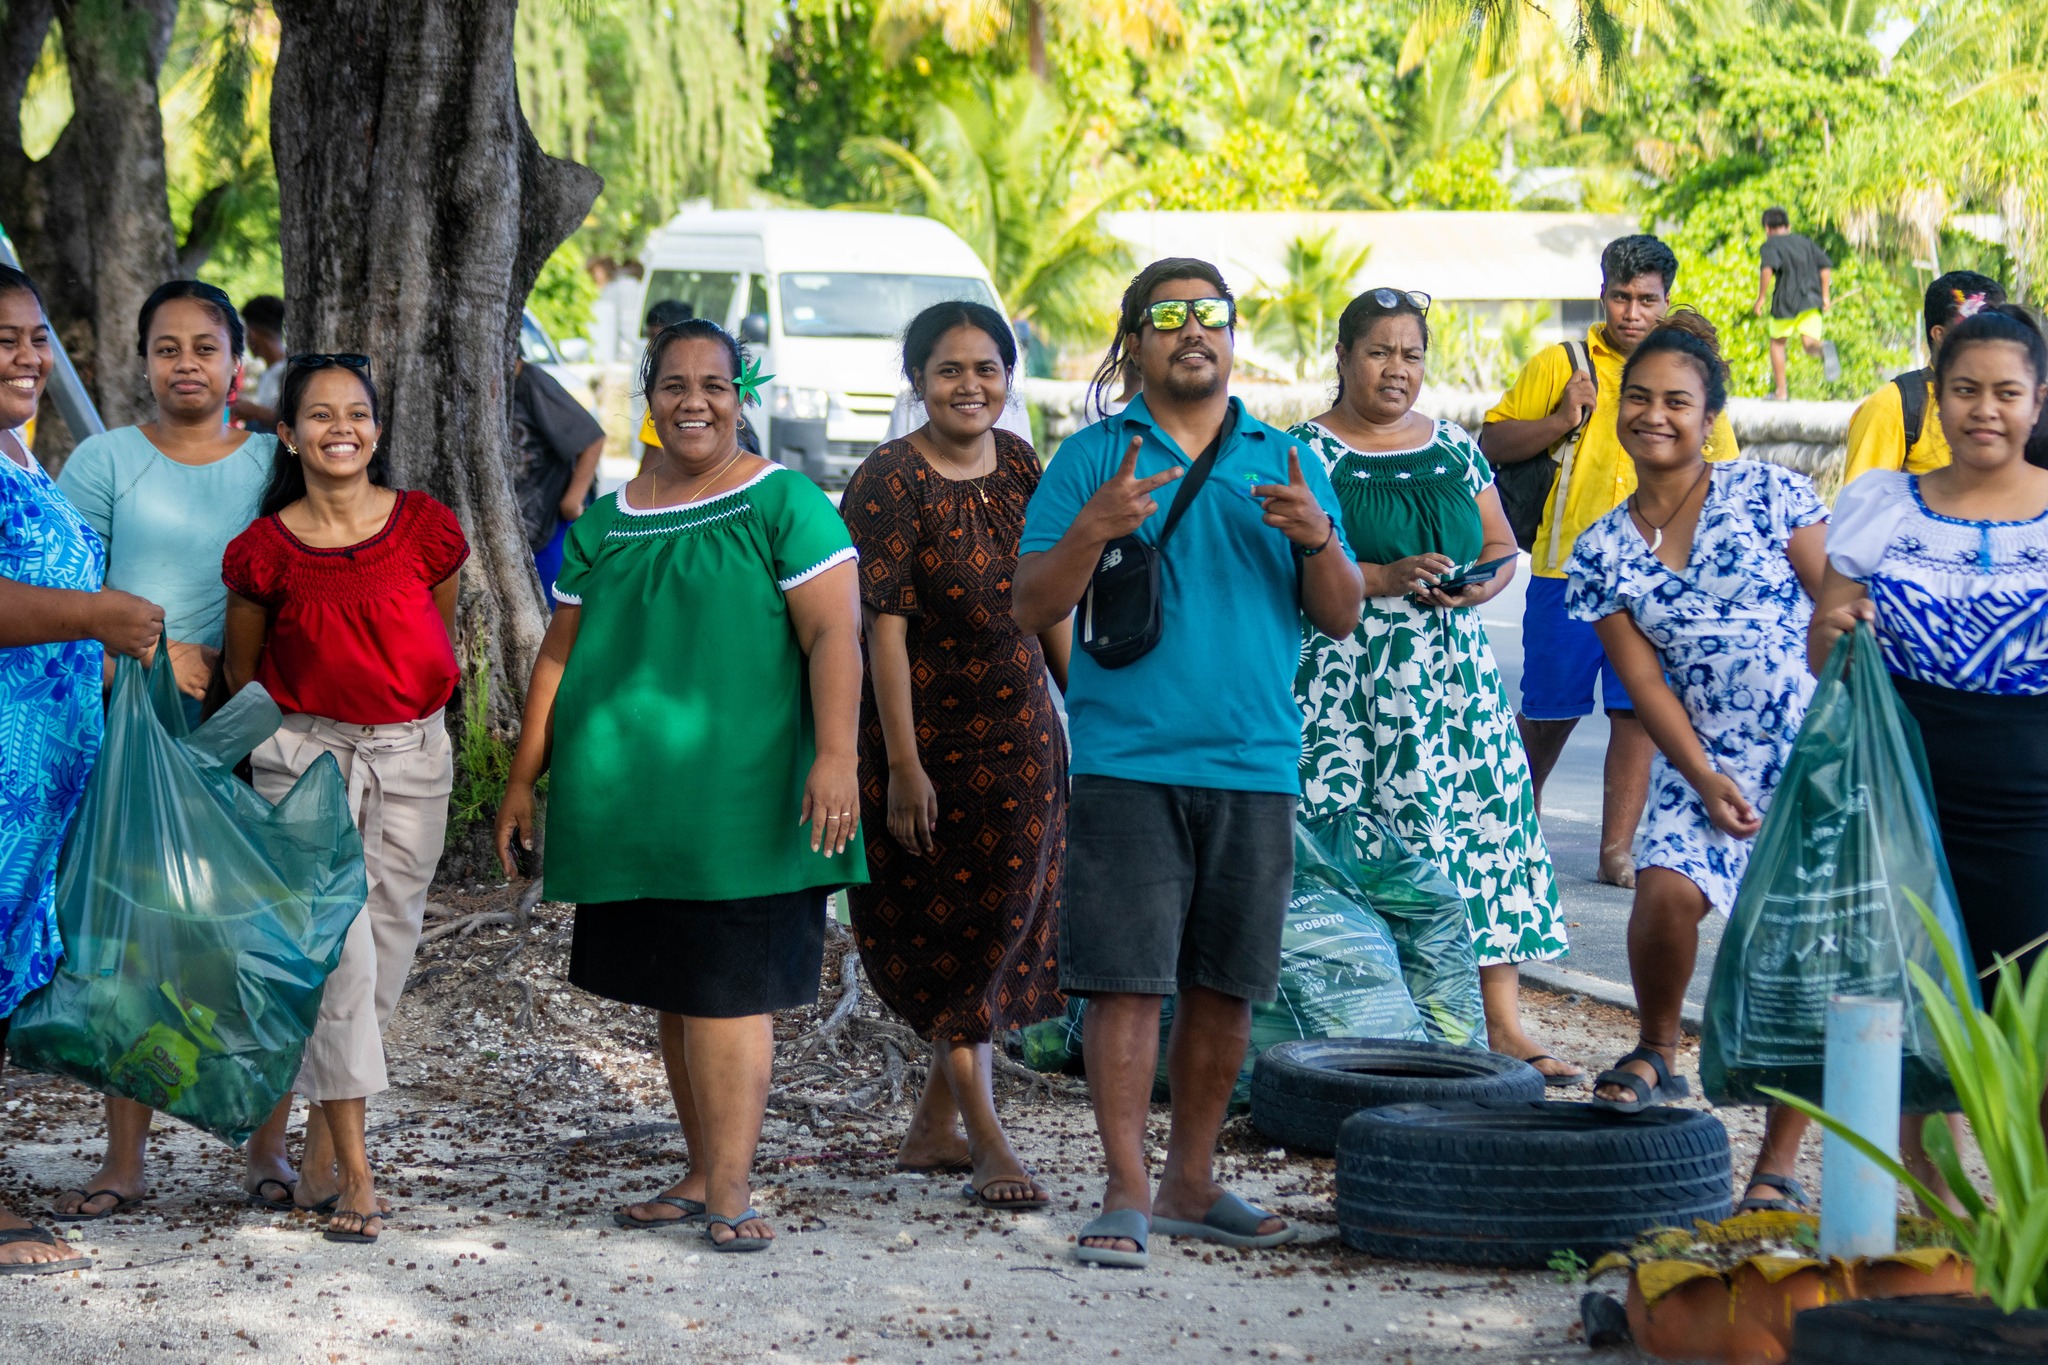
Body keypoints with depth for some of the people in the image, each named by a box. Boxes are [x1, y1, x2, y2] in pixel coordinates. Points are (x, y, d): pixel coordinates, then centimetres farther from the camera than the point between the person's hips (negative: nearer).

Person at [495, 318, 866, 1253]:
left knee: (727, 988, -9)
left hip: (742, 797, -5)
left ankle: (730, 1190, -9)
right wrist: (524, 778, 15)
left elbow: (833, 634, -8)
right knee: (674, 991, 9)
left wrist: (836, 754, -19)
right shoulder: (606, 525, 14)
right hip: (631, 799, 5)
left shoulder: (783, 504, -1)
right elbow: (561, 656, 18)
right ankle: (702, 1178, 17)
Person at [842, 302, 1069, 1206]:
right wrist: (903, 766, -20)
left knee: (1002, 928, 9)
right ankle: (986, 1141, 6)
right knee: (950, 936, 1)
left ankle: (933, 1126, 22)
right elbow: (884, 629, -16)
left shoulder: (1019, 467, 5)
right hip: (927, 736, -6)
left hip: (1021, 734, 6)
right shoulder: (889, 483, -13)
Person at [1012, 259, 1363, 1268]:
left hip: (1255, 765, 3)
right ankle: (1126, 1194, -4)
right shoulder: (1092, 458, 4)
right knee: (1126, 982, -8)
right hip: (1126, 762, -3)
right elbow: (1031, 610, -1)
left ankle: (1190, 1184, 19)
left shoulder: (1283, 463, 13)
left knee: (1224, 986, 8)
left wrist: (1318, 537, -10)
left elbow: (1340, 618, 10)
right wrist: (1094, 528, -18)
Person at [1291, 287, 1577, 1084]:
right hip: (1353, 680, -5)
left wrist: (1482, 585, -3)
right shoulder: (1310, 452, 0)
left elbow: (1503, 548, 20)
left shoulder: (1454, 450, 16)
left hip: (1457, 668, 5)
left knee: (1489, 821, -3)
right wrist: (1385, 579, -19)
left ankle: (1504, 1024, 0)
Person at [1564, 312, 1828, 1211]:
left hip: (1817, 755, -2)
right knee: (1667, 887, -25)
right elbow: (1644, 679, 1)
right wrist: (1703, 780, -10)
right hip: (1704, 762, 2)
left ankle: (1778, 1165, 9)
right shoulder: (1601, 551, 6)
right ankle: (1657, 1052, 4)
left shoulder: (1769, 495, -1)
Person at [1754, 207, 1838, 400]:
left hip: (1786, 302, -3)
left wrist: (1761, 297, -12)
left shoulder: (1771, 245, 3)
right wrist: (1825, 296, 12)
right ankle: (1823, 348, -41)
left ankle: (1781, 390, 17)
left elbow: (1767, 269, -17)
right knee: (1809, 343, -3)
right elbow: (1825, 266, 10)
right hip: (1812, 301, 3)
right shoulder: (1806, 242, 19)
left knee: (1777, 342, 16)